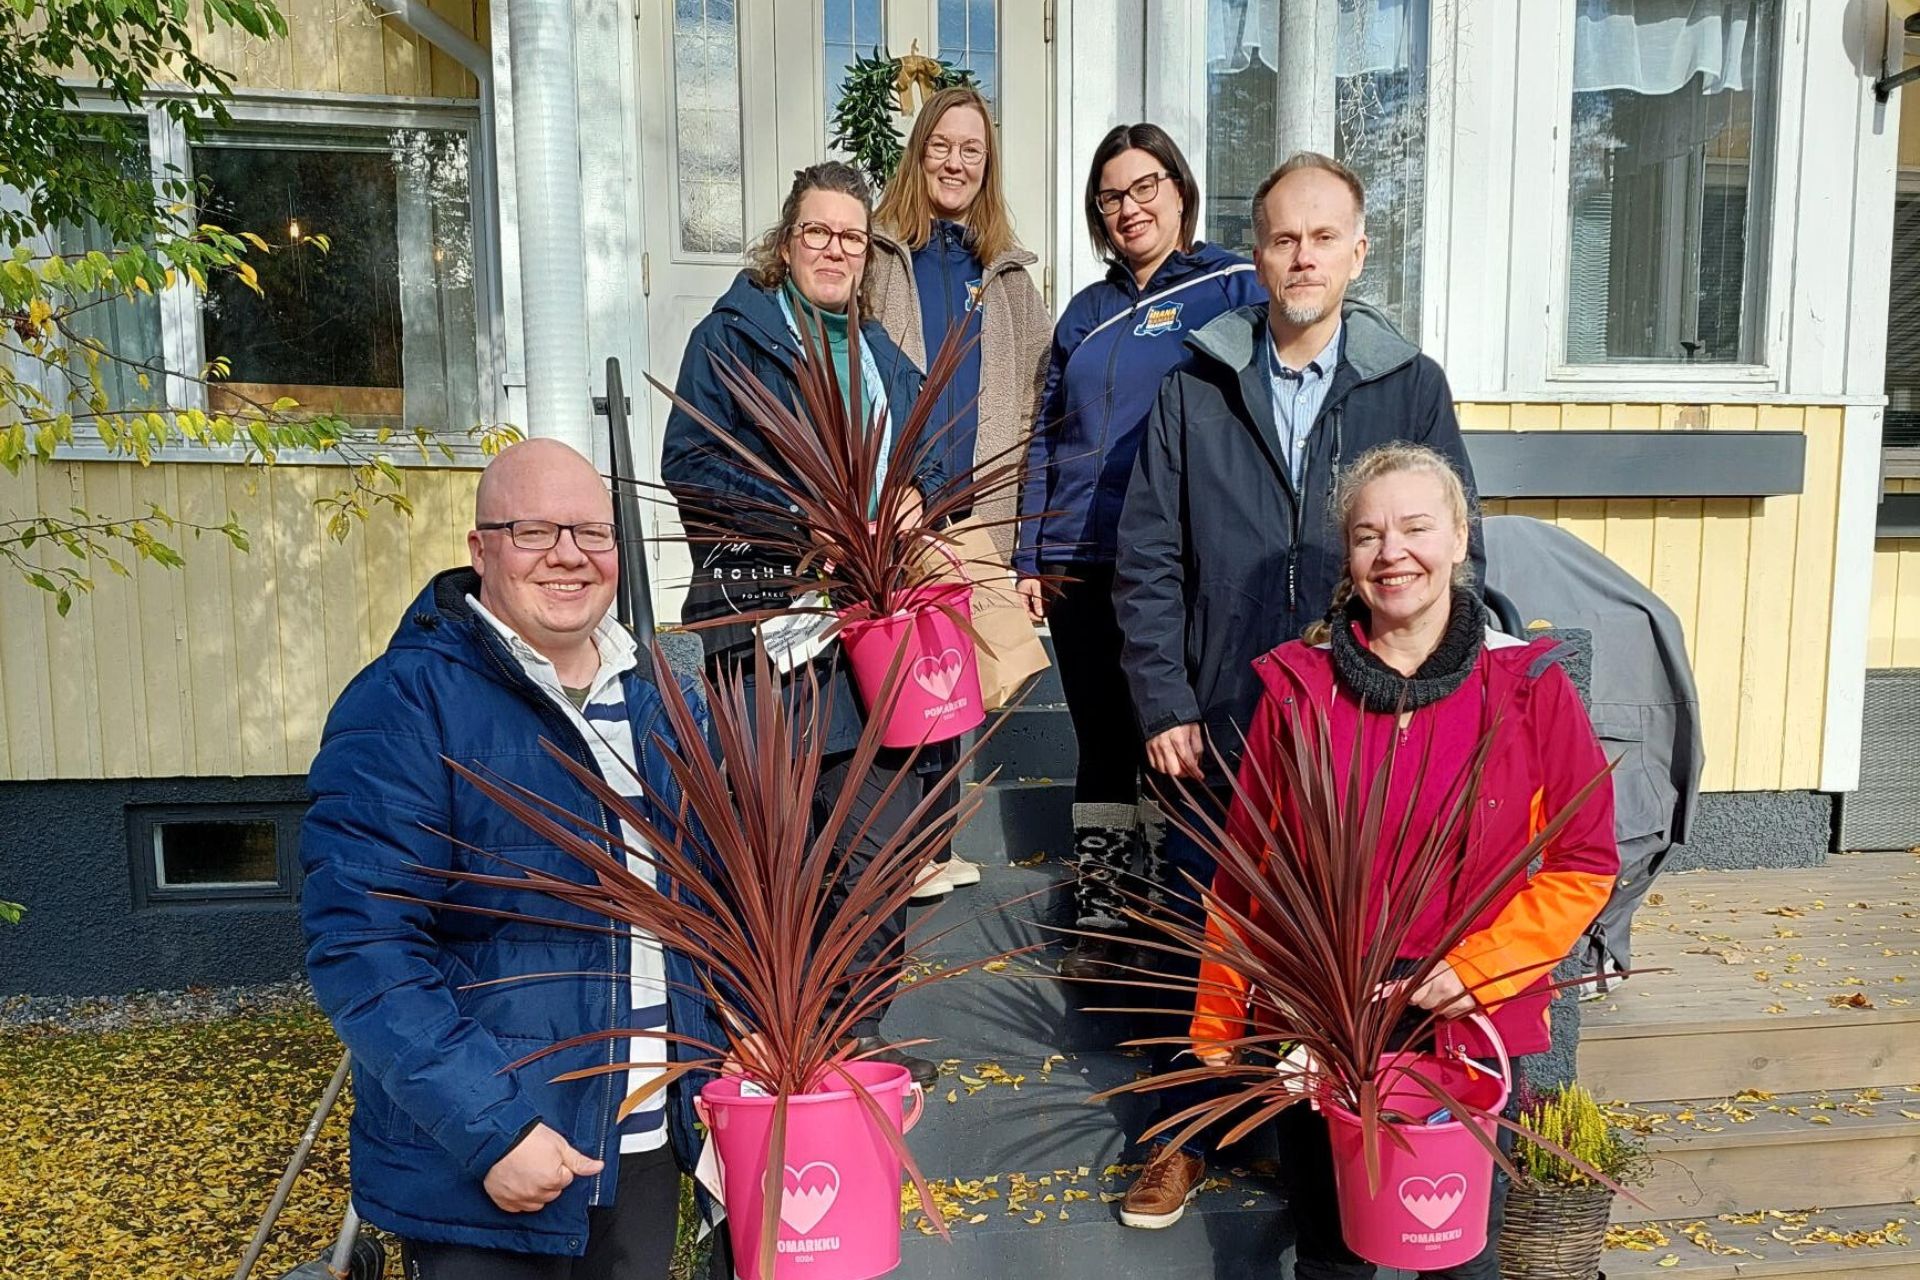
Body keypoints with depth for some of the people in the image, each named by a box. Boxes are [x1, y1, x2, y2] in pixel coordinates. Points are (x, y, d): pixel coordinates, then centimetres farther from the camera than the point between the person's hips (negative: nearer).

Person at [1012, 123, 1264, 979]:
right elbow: (1045, 440, 18)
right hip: (1080, 563, 5)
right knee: (1102, 744, 10)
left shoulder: (1232, 289, 2)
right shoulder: (1086, 313, 17)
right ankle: (1098, 922, 21)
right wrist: (1029, 557, 11)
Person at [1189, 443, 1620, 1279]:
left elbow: (1585, 861, -3)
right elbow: (1244, 870, 1)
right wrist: (1219, 1025, 5)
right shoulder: (1296, 687, -4)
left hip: (1468, 1032, -1)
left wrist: (1478, 967, -15)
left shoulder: (1527, 684, -7)